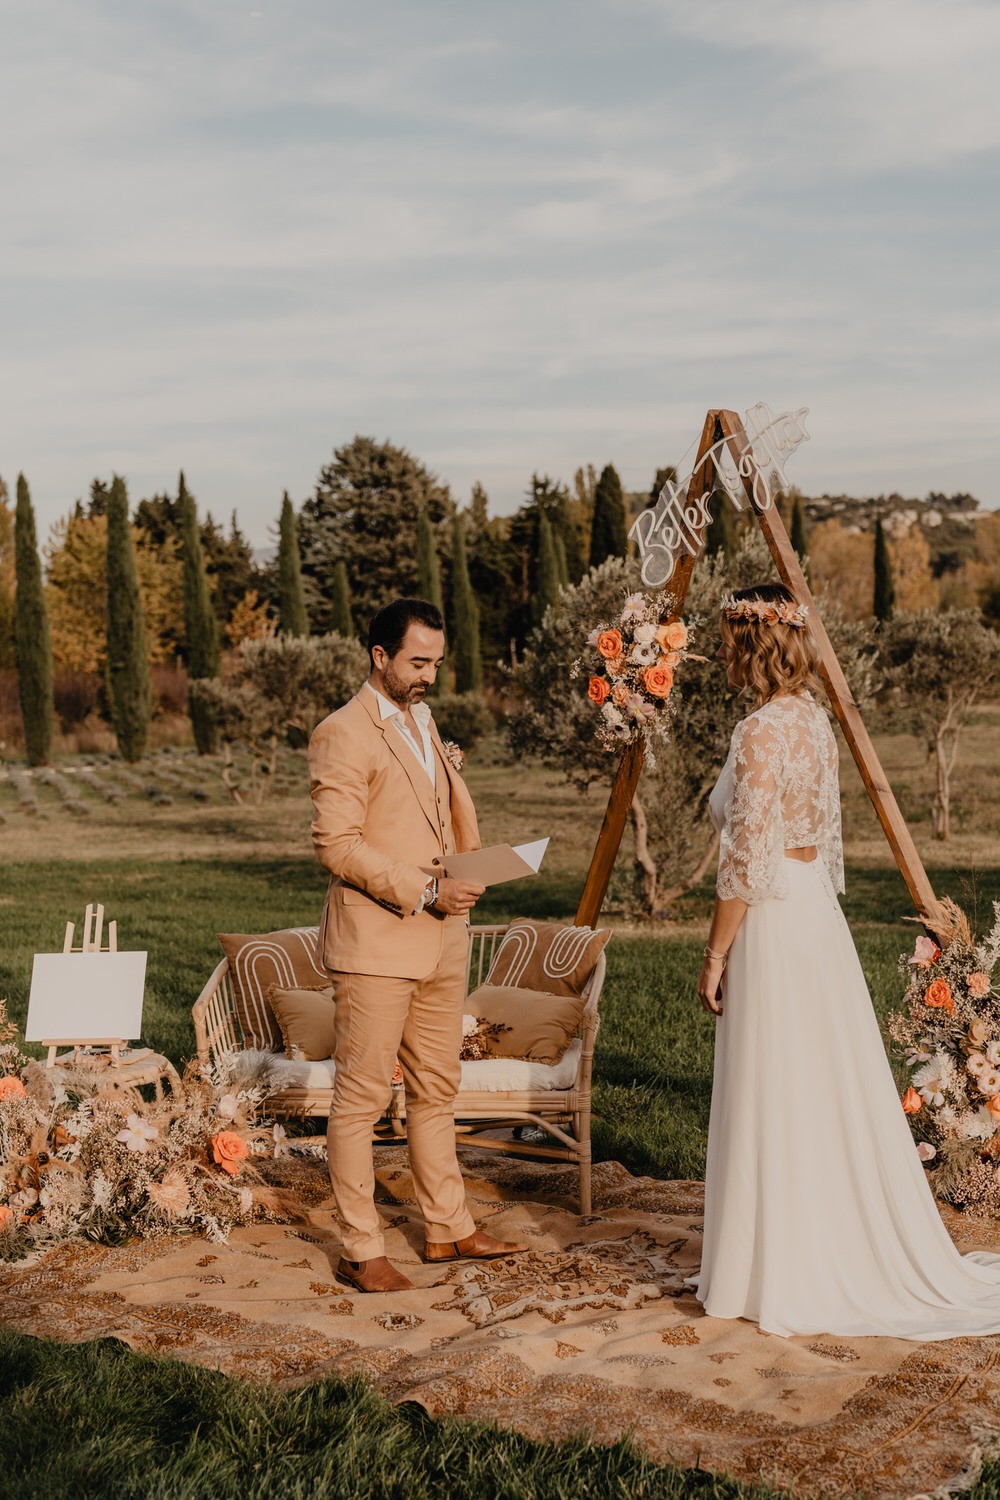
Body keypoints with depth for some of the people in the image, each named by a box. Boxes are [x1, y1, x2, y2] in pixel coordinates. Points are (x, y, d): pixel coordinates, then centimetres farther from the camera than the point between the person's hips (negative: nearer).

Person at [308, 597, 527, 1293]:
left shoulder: (423, 719, 15)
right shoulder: (343, 734, -12)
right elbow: (337, 845, -18)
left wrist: (467, 875, 12)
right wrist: (425, 890, -20)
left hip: (441, 940, 9)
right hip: (375, 944, -8)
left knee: (438, 1090, 16)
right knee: (362, 1099, 0)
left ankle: (448, 1228, 28)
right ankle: (361, 1250, 9)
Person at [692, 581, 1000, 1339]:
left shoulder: (760, 732, -17)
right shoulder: (815, 720, 9)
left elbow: (747, 862, -19)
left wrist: (715, 954, -12)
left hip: (772, 921, -9)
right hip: (819, 909, 9)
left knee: (776, 1096, 0)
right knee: (834, 1085, 15)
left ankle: (784, 1271, 10)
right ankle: (852, 1251, 26)